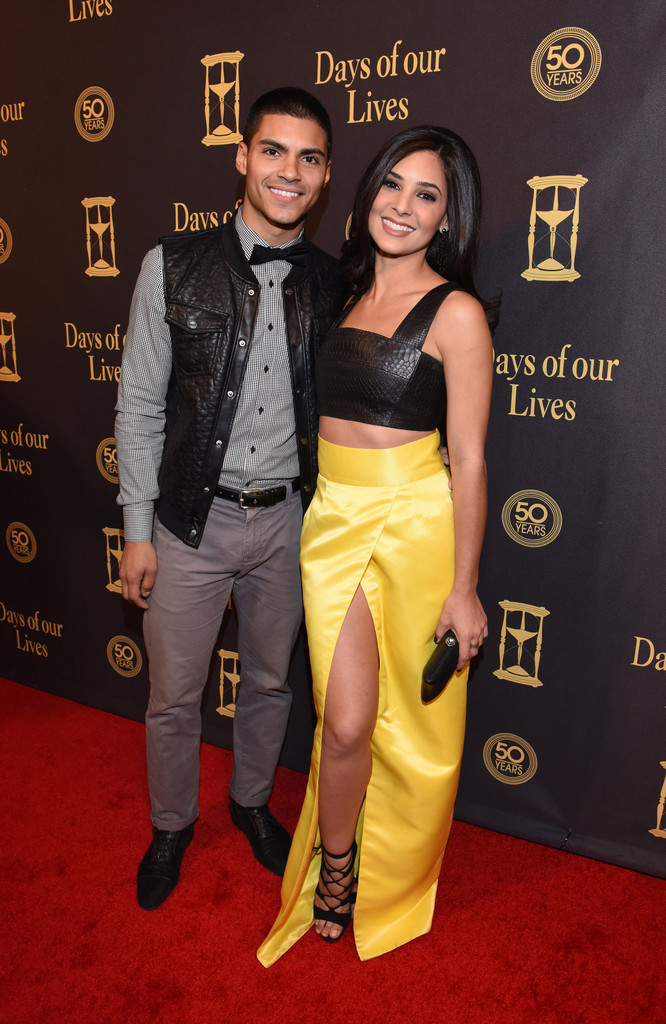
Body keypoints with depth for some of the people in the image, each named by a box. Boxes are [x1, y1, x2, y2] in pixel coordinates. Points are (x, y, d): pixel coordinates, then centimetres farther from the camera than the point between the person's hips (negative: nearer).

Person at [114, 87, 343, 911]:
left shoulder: (332, 283, 0)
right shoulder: (174, 267, -6)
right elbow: (139, 406, -4)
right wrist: (138, 531, -5)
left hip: (287, 520, 2)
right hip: (193, 519, -2)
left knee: (270, 682, 19)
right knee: (174, 695, 12)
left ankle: (252, 800, 47)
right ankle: (172, 825, 40)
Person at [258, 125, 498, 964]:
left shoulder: (455, 312, -7)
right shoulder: (345, 295, 11)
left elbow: (468, 459, -9)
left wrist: (463, 587, -10)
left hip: (415, 526, -4)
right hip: (333, 523, 4)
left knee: (409, 724, 12)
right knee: (344, 723, 4)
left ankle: (395, 883, 39)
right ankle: (333, 877, 31)